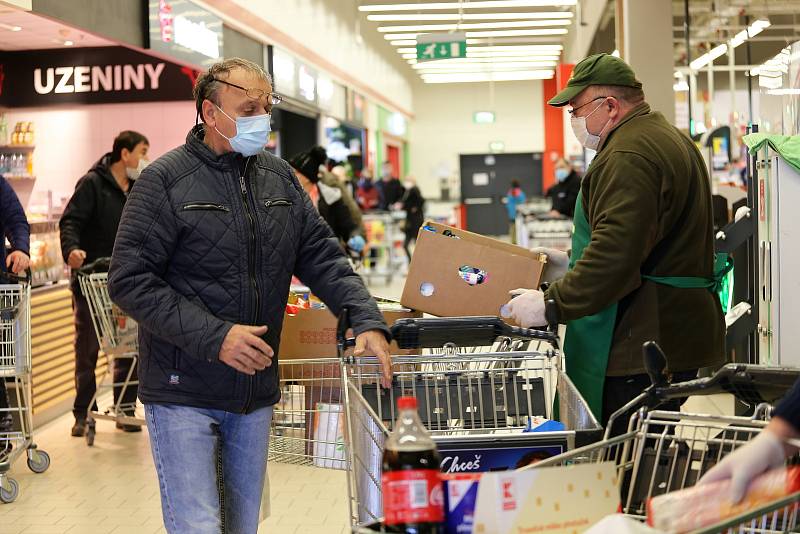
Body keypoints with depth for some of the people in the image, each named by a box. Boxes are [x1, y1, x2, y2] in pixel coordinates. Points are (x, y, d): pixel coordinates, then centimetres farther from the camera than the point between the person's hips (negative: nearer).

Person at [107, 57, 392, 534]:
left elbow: (323, 257, 8)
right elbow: (130, 280, -14)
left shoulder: (279, 178, 8)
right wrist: (214, 337, -22)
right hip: (184, 393, -5)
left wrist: (368, 321, -9)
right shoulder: (166, 180, -9)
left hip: (256, 391, 6)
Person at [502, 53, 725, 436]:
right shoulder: (669, 139, 20)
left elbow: (615, 254, -26)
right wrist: (573, 265, 24)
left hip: (643, 346, -11)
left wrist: (552, 304, -20)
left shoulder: (628, 156, -16)